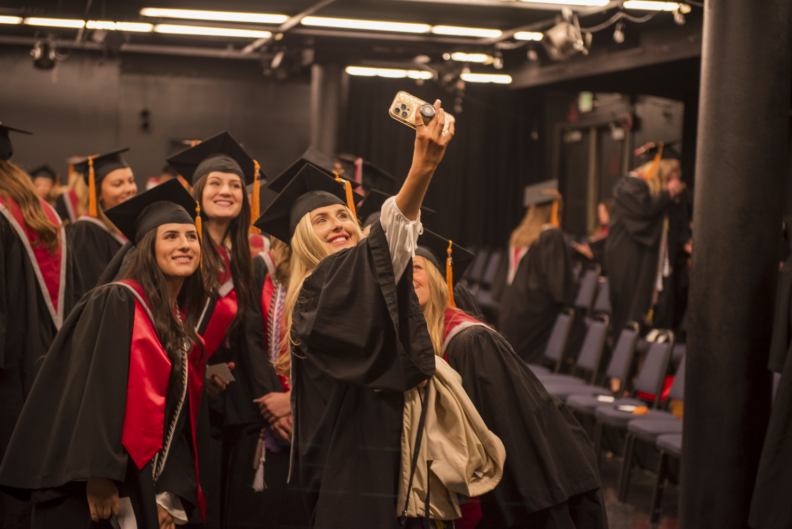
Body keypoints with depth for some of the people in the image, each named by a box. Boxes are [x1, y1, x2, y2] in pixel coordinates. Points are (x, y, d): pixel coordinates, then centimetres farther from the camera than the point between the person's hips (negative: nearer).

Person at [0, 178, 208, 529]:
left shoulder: (187, 320, 13)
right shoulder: (116, 304, -8)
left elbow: (182, 418, 11)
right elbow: (97, 393, -17)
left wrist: (172, 496, 1)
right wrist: (99, 479, -24)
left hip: (144, 489, 6)